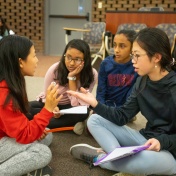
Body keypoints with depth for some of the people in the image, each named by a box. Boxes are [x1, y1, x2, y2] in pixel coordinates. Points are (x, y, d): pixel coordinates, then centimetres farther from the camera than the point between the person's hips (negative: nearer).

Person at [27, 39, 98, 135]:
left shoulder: (92, 74, -22)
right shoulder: (55, 69, -21)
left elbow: (76, 105, -26)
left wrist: (72, 77, -33)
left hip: (71, 107, -1)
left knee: (83, 113, -36)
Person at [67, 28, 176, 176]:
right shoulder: (142, 81, 0)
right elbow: (122, 117, -3)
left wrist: (162, 141, -32)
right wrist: (95, 103, -16)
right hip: (146, 141, 6)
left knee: (148, 159, -42)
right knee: (94, 120, -1)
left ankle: (97, 157, -14)